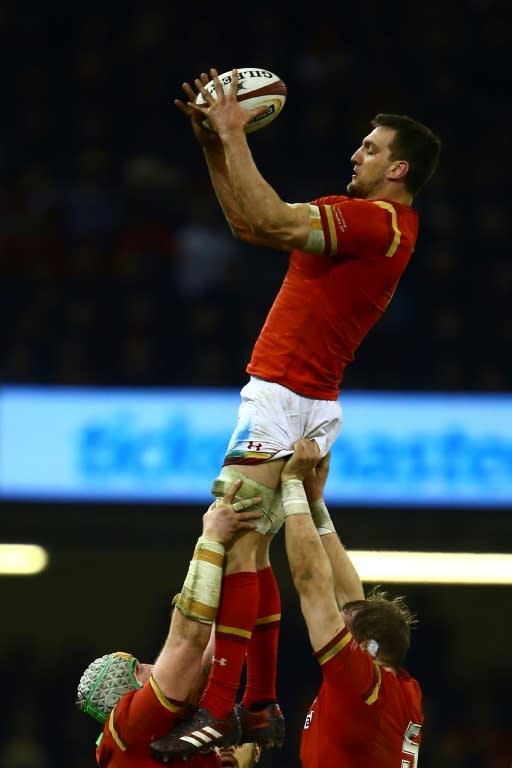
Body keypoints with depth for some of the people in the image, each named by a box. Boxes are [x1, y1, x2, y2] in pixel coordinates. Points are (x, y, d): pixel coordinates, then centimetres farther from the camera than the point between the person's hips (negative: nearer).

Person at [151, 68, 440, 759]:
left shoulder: (374, 221, -14)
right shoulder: (379, 226, 18)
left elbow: (268, 220, -24)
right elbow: (249, 224, 21)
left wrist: (235, 136, -15)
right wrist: (215, 146, 14)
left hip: (281, 396, -11)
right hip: (316, 406, 11)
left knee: (232, 546, -16)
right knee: (253, 553, 14)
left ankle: (218, 709, -21)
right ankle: (262, 705, 17)